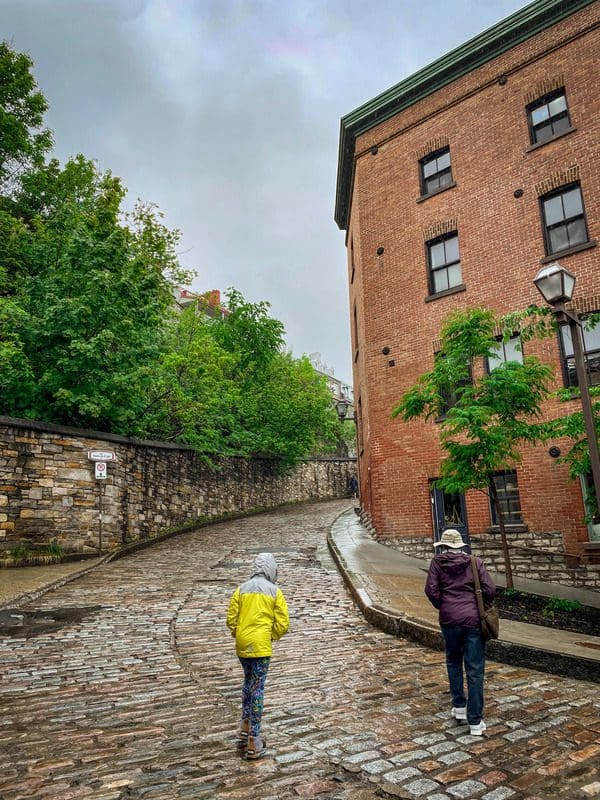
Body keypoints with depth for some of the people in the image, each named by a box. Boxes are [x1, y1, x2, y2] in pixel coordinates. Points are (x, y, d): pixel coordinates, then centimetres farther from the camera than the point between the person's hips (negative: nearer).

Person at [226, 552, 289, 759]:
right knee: (257, 689, 4)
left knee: (248, 682, 25)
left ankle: (245, 728, 31)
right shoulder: (274, 591, -5)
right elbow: (283, 623, -6)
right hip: (261, 646, -4)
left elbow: (231, 619, 2)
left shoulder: (241, 589, 3)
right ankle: (253, 742, 9)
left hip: (242, 645, 4)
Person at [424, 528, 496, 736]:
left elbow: (431, 590, -7)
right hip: (473, 619, 0)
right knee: (475, 671, 5)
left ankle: (459, 706, 31)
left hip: (449, 618, 1)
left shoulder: (437, 562, 0)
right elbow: (489, 590, -4)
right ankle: (475, 721, 9)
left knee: (453, 662, 23)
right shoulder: (475, 562, 1)